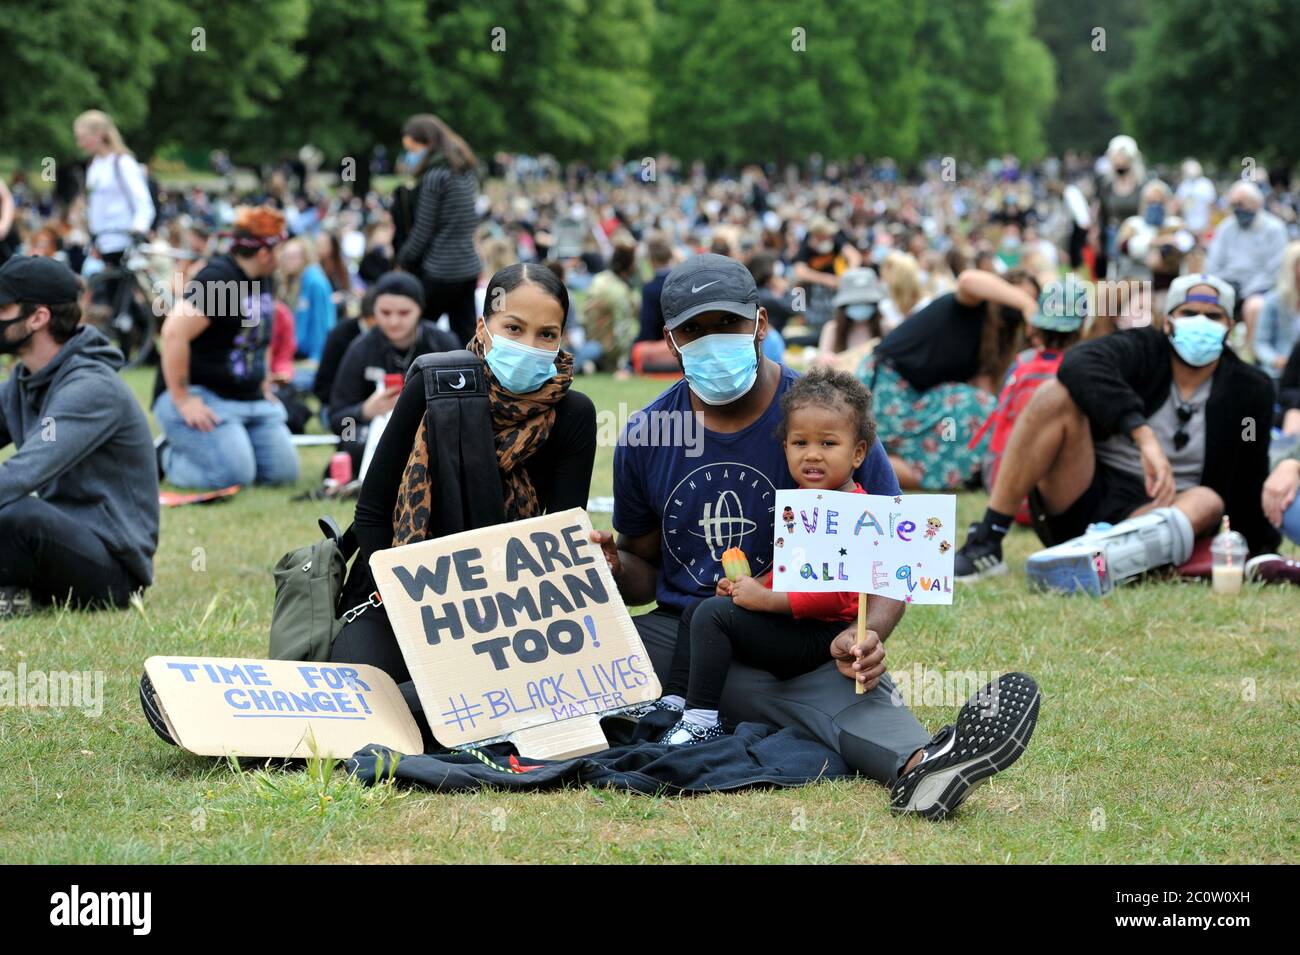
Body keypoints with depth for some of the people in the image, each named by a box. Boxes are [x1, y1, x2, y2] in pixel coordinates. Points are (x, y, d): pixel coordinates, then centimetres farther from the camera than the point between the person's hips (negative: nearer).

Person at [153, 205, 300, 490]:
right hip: (202, 396, -9)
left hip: (251, 399, 9)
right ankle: (168, 457, 3)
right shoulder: (216, 280, -17)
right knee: (235, 474, -25)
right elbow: (174, 332, -26)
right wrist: (182, 400, -24)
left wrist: (265, 386, 20)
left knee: (284, 471, -3)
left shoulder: (262, 280, 12)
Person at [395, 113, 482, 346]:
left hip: (439, 272, -8)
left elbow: (424, 229, -13)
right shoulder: (465, 171, 12)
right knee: (466, 337, 5)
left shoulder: (434, 175, -13)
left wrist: (404, 260, 3)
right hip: (469, 267, 8)